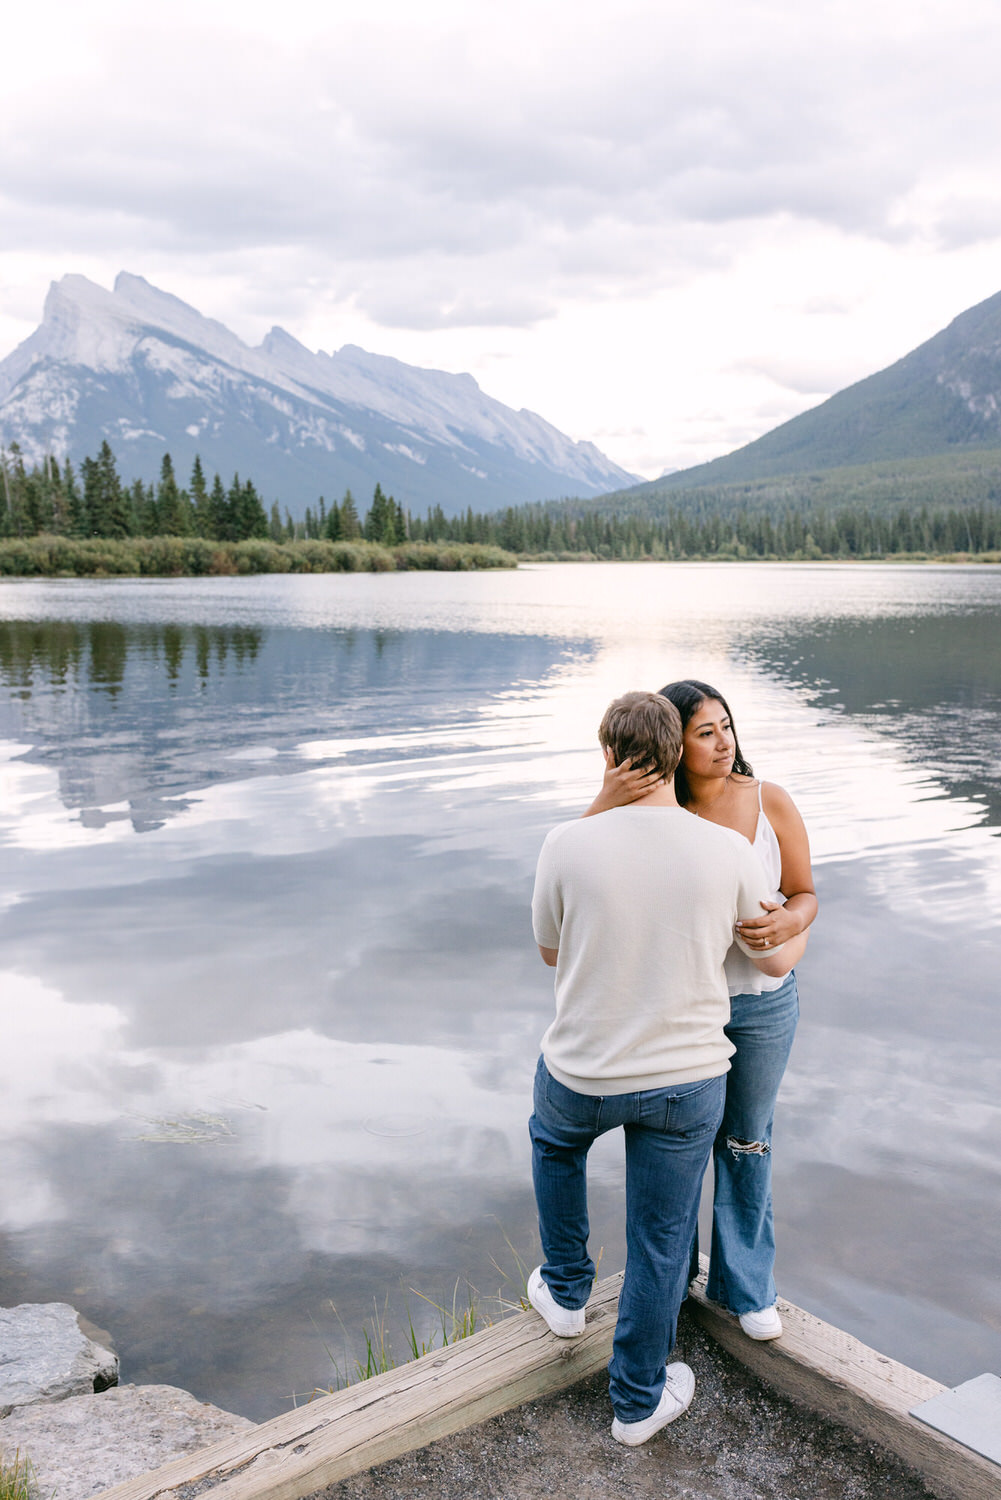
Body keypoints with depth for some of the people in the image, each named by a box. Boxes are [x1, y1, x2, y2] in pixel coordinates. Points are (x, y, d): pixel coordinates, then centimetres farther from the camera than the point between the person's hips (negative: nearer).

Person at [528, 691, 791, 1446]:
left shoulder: (568, 844, -17)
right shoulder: (730, 852, -13)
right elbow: (775, 960, 4)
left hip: (584, 1071, 0)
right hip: (687, 1079, 1)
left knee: (555, 1136, 35)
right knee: (660, 1239, 19)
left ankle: (566, 1290, 45)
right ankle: (638, 1399, 37)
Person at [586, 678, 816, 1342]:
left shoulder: (770, 801, -13)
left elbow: (805, 895, -4)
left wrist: (788, 922, -29)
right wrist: (604, 804, -43)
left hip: (761, 1004, 0)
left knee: (746, 1143, 17)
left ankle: (745, 1283, 39)